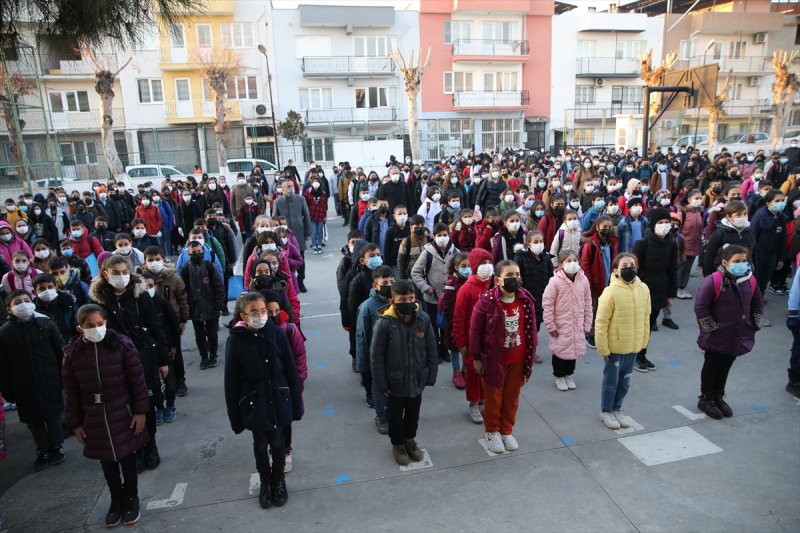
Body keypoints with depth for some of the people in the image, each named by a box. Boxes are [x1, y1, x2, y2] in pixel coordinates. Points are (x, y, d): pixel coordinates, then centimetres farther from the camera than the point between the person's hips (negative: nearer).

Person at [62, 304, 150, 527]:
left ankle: (131, 497, 32)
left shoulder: (122, 344, -11)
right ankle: (116, 499, 35)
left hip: (122, 413, -2)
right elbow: (71, 391, 1)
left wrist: (140, 411, -7)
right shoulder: (72, 353, -6)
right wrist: (75, 423, 3)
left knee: (127, 457, 12)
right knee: (107, 461, 16)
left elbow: (137, 380, -7)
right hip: (94, 417, 2)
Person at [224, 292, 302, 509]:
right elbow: (231, 380, -7)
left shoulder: (277, 333, -12)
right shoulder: (235, 340, -14)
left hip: (278, 400, 0)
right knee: (260, 444, 15)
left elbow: (290, 370, -5)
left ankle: (279, 481, 38)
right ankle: (265, 483, 39)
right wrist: (235, 415, -4)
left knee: (277, 442, 13)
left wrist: (296, 403, -1)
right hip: (253, 403, 0)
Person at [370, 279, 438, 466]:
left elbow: (432, 350, -2)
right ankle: (397, 444, 43)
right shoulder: (385, 323, -22)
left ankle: (410, 440, 49)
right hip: (395, 382, -3)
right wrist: (382, 384, -11)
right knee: (395, 416, 19)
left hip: (417, 380, 3)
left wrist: (431, 376, 0)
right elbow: (376, 356, -14)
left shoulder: (424, 319, -12)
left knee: (413, 414, 23)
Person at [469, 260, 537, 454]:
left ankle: (507, 430, 39)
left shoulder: (526, 299, -8)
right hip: (494, 359, -4)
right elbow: (475, 331, -12)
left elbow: (531, 328, 4)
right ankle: (492, 431, 36)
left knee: (512, 397, 19)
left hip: (518, 359, 4)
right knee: (493, 397, 15)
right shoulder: (486, 301, -21)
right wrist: (476, 358, -6)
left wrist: (531, 354, 8)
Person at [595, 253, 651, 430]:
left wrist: (643, 341, 10)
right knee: (611, 381, 10)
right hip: (615, 347, -5)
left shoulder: (643, 289, -3)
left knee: (624, 382, 19)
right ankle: (606, 411, 30)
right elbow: (601, 323, -16)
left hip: (633, 347, 5)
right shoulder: (611, 292, -20)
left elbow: (645, 318, 8)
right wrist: (603, 348, -14)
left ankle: (617, 409, 38)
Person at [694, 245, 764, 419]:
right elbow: (700, 307, -17)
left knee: (725, 367, 18)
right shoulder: (713, 281, -19)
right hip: (716, 338, -5)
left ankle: (718, 397, 36)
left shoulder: (750, 281, 0)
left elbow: (758, 304, 14)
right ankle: (705, 399, 25)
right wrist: (711, 328, -15)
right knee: (711, 367, 10)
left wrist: (755, 325, 7)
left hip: (738, 338, 5)